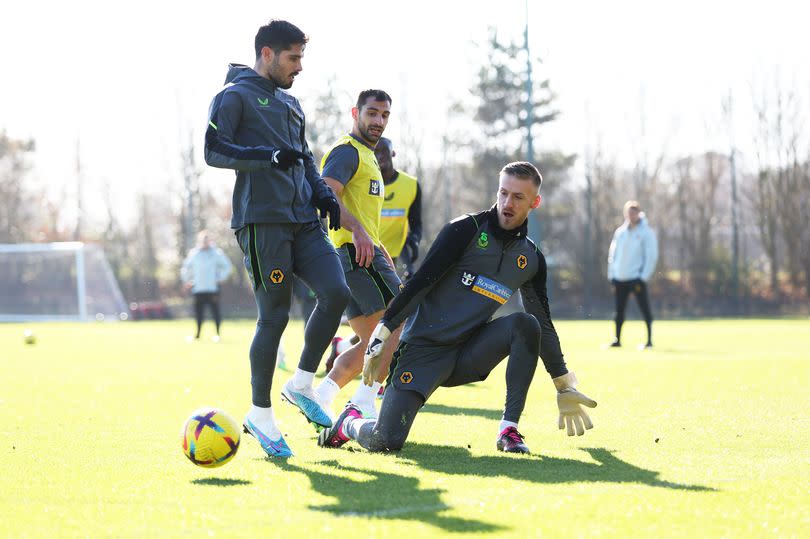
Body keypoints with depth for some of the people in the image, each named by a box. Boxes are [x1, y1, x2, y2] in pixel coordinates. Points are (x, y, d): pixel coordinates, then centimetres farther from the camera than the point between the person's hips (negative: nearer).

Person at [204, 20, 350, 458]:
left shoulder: (290, 104, 24)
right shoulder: (235, 96, -1)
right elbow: (214, 151, -12)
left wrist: (323, 193, 11)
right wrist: (269, 155, -24)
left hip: (302, 221, 7)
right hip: (262, 221, -7)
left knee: (336, 293, -10)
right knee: (274, 316, -7)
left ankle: (301, 384, 8)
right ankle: (261, 414, 6)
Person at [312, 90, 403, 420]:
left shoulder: (366, 156, 26)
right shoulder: (347, 151, -7)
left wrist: (378, 249, 29)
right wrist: (356, 230, -34)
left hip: (360, 253, 10)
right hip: (356, 252, -10)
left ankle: (320, 397, 4)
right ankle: (363, 404, -17)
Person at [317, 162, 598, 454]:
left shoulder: (531, 259, 9)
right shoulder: (467, 229, -7)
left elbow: (544, 325, 17)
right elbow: (420, 282, -11)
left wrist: (565, 387, 16)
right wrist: (380, 338, -18)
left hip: (469, 353, 4)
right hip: (423, 349, -4)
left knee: (526, 324, -22)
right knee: (385, 441, -18)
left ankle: (509, 429, -16)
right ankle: (349, 423, 20)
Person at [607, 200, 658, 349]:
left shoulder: (646, 232, -3)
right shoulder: (620, 232, 12)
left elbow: (651, 256, -7)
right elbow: (612, 254, 17)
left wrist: (643, 278, -13)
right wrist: (611, 275, 9)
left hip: (636, 278, -5)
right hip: (619, 279, 5)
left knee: (645, 309, -6)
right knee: (619, 311, 8)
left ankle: (649, 340, -3)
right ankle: (617, 340, 16)